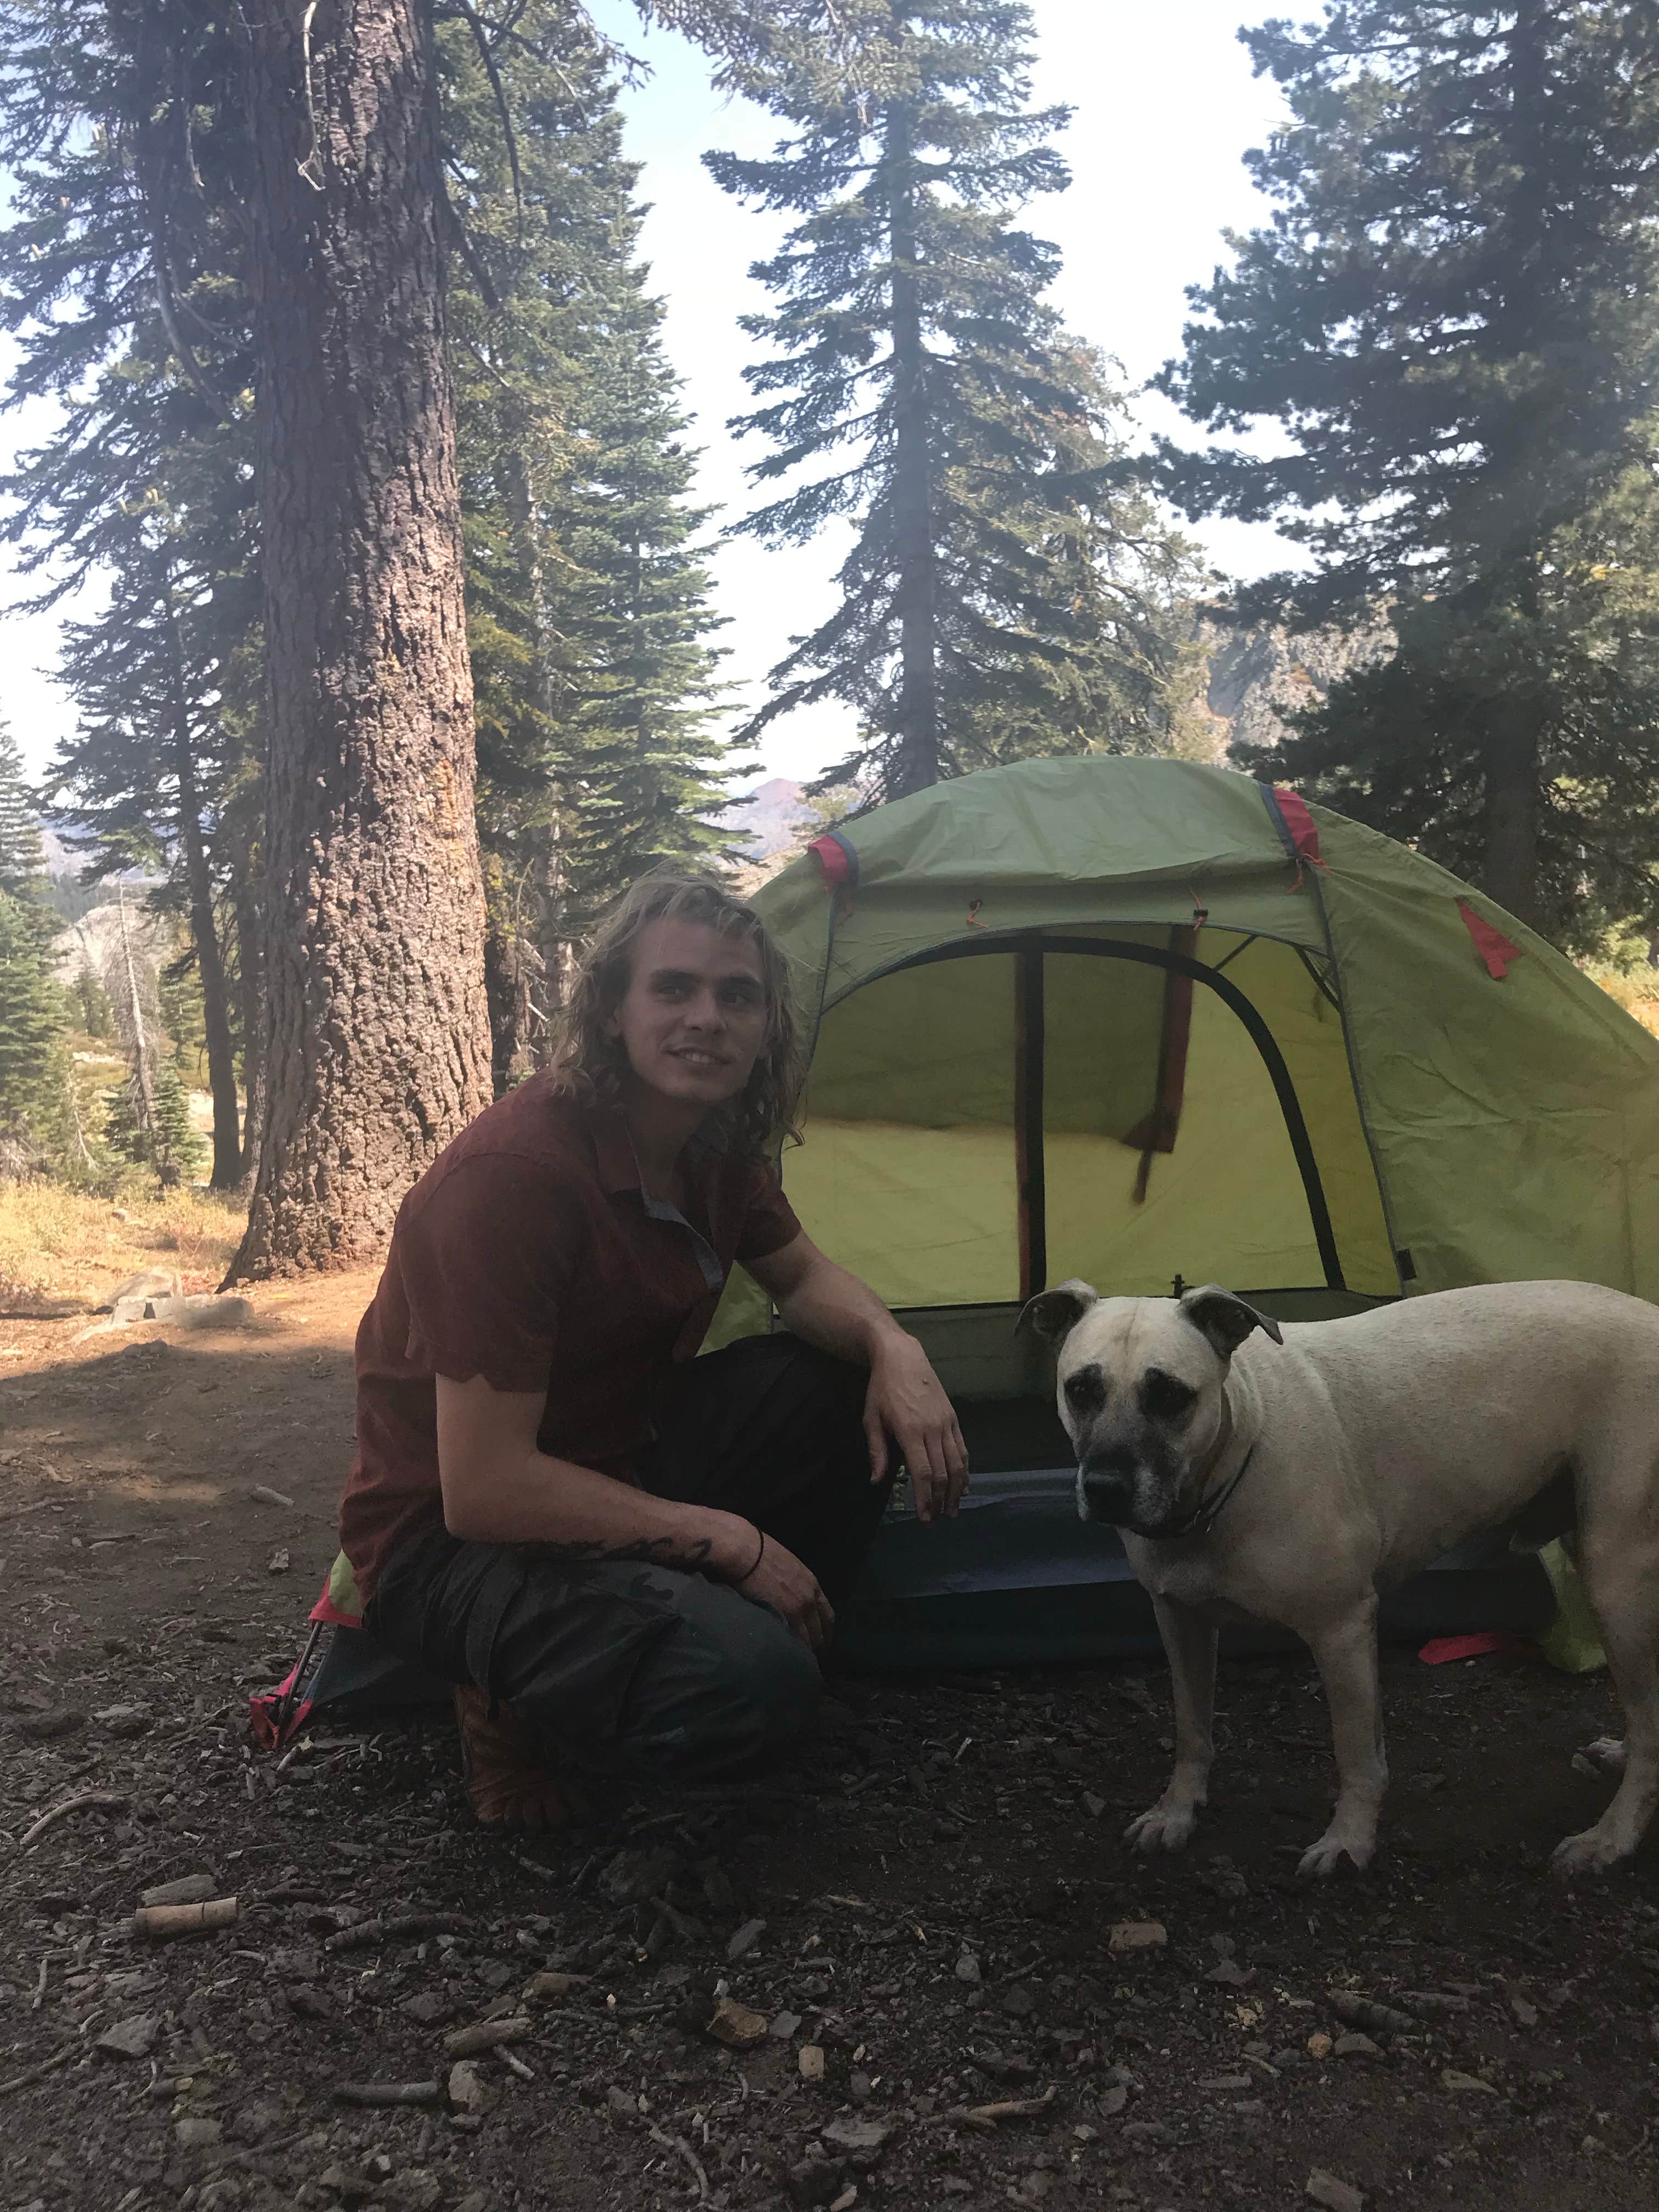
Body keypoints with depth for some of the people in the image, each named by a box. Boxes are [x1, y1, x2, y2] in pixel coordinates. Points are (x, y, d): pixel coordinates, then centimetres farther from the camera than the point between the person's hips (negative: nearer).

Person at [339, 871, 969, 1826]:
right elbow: (483, 1491, -30)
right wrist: (727, 1538, -23)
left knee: (853, 1376, -5)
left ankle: (777, 1639, 7)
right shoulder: (512, 1171, -30)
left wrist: (894, 1345, -13)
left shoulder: (716, 1145, -4)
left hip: (615, 1472, 8)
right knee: (746, 1684, -31)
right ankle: (520, 1699, -2)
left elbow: (803, 1275, 12)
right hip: (453, 1541, -8)